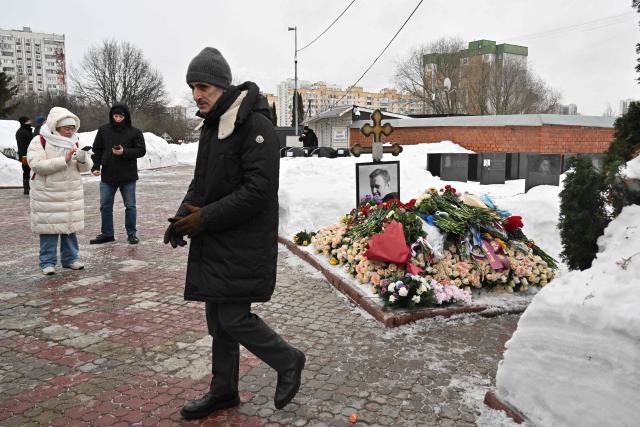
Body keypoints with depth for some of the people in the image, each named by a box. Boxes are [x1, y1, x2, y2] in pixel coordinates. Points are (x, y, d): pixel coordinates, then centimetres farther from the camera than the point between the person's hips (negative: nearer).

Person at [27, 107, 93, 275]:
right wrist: (64, 160, -24)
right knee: (49, 227, -2)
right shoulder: (39, 141, -6)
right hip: (48, 194, -5)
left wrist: (83, 160, -17)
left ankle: (70, 258, 21)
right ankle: (48, 262, 9)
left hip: (72, 195, 5)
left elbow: (85, 167, 7)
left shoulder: (73, 142, 10)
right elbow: (37, 165, -20)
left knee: (70, 226, 9)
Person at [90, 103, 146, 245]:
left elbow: (141, 150, -5)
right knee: (105, 206, 8)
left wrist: (124, 152, -19)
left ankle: (131, 233, 18)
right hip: (107, 175, 3)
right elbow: (97, 149, 9)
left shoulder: (134, 132, -3)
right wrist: (95, 167, -2)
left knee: (130, 206, 6)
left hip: (128, 176, -2)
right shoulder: (103, 130, 4)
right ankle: (106, 234, 20)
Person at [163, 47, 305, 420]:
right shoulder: (212, 126, 13)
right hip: (215, 242, 9)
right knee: (218, 319, 15)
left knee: (233, 318, -5)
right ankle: (224, 391, 31)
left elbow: (258, 189, -22)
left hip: (244, 244, -9)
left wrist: (206, 218, -20)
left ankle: (288, 362, 20)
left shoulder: (256, 126, -15)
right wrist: (185, 214, 1)